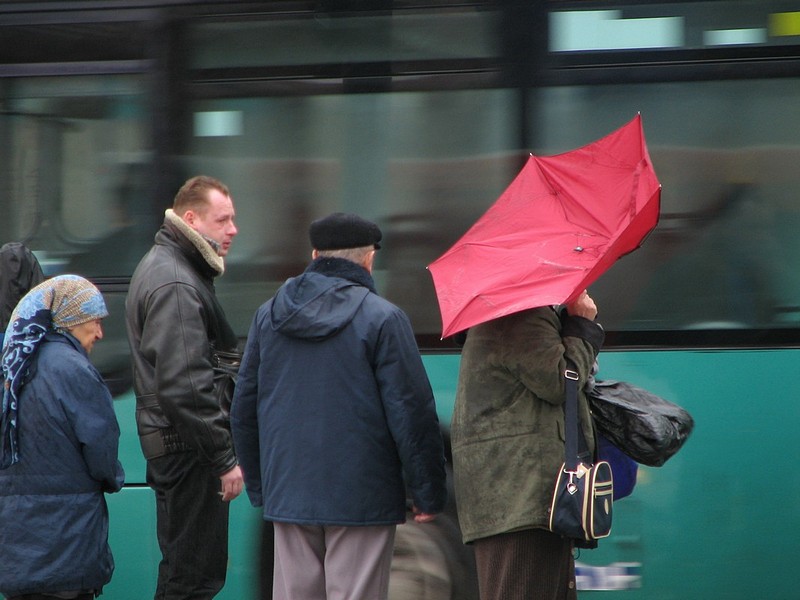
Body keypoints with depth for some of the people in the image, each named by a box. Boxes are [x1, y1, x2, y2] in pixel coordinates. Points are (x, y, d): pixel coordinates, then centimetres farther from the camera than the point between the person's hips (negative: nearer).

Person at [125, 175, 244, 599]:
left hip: (169, 440, 11)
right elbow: (185, 386, -24)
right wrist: (225, 458, -21)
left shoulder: (164, 267, 18)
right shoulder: (175, 285, -17)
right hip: (187, 447, -11)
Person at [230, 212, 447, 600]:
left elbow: (243, 409, 15)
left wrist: (259, 487, 23)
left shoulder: (268, 315, 9)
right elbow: (412, 412, -9)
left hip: (288, 493, 5)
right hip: (362, 497, -5)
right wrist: (428, 494, -2)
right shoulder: (382, 319, -7)